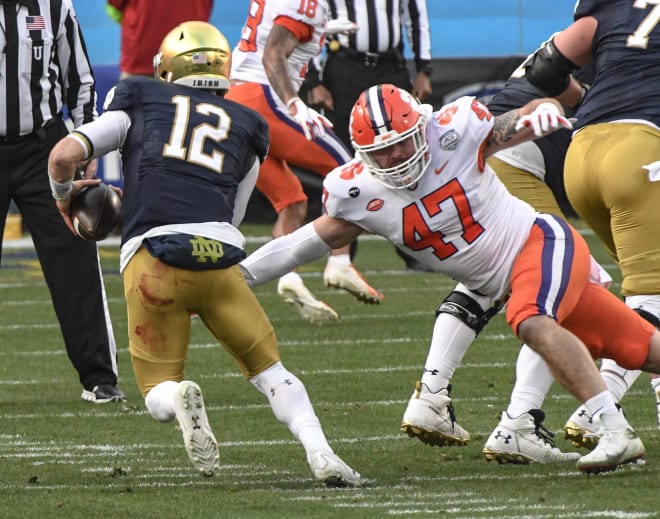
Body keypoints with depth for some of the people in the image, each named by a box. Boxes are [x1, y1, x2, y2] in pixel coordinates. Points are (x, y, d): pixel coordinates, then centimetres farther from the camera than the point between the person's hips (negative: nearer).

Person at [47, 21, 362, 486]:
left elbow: (64, 156, 8)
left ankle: (178, 398, -24)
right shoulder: (245, 127, 25)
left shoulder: (140, 103, 18)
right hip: (218, 256, 1)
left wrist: (64, 194, 32)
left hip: (151, 254, -1)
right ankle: (320, 452, -6)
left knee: (158, 392, 12)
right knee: (269, 370, 17)